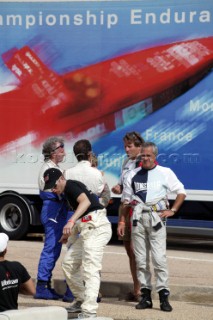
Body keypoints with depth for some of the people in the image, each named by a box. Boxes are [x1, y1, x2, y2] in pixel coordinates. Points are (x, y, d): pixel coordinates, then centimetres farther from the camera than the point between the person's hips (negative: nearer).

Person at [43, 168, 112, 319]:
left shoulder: (71, 185, -8)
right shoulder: (67, 191, 21)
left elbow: (85, 201, -27)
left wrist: (71, 221, -37)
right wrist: (69, 232, 24)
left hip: (96, 227, -11)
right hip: (86, 230, 11)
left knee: (90, 269, -18)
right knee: (69, 265, 17)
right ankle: (82, 301, 28)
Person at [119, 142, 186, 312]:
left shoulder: (165, 173, 5)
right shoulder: (133, 174, 12)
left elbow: (181, 192, 9)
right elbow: (126, 200, 14)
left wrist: (172, 210, -1)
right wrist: (122, 221, 8)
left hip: (156, 218, -3)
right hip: (138, 218, 3)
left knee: (159, 258, -10)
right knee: (141, 258, 2)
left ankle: (164, 296, -7)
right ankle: (146, 295, 7)